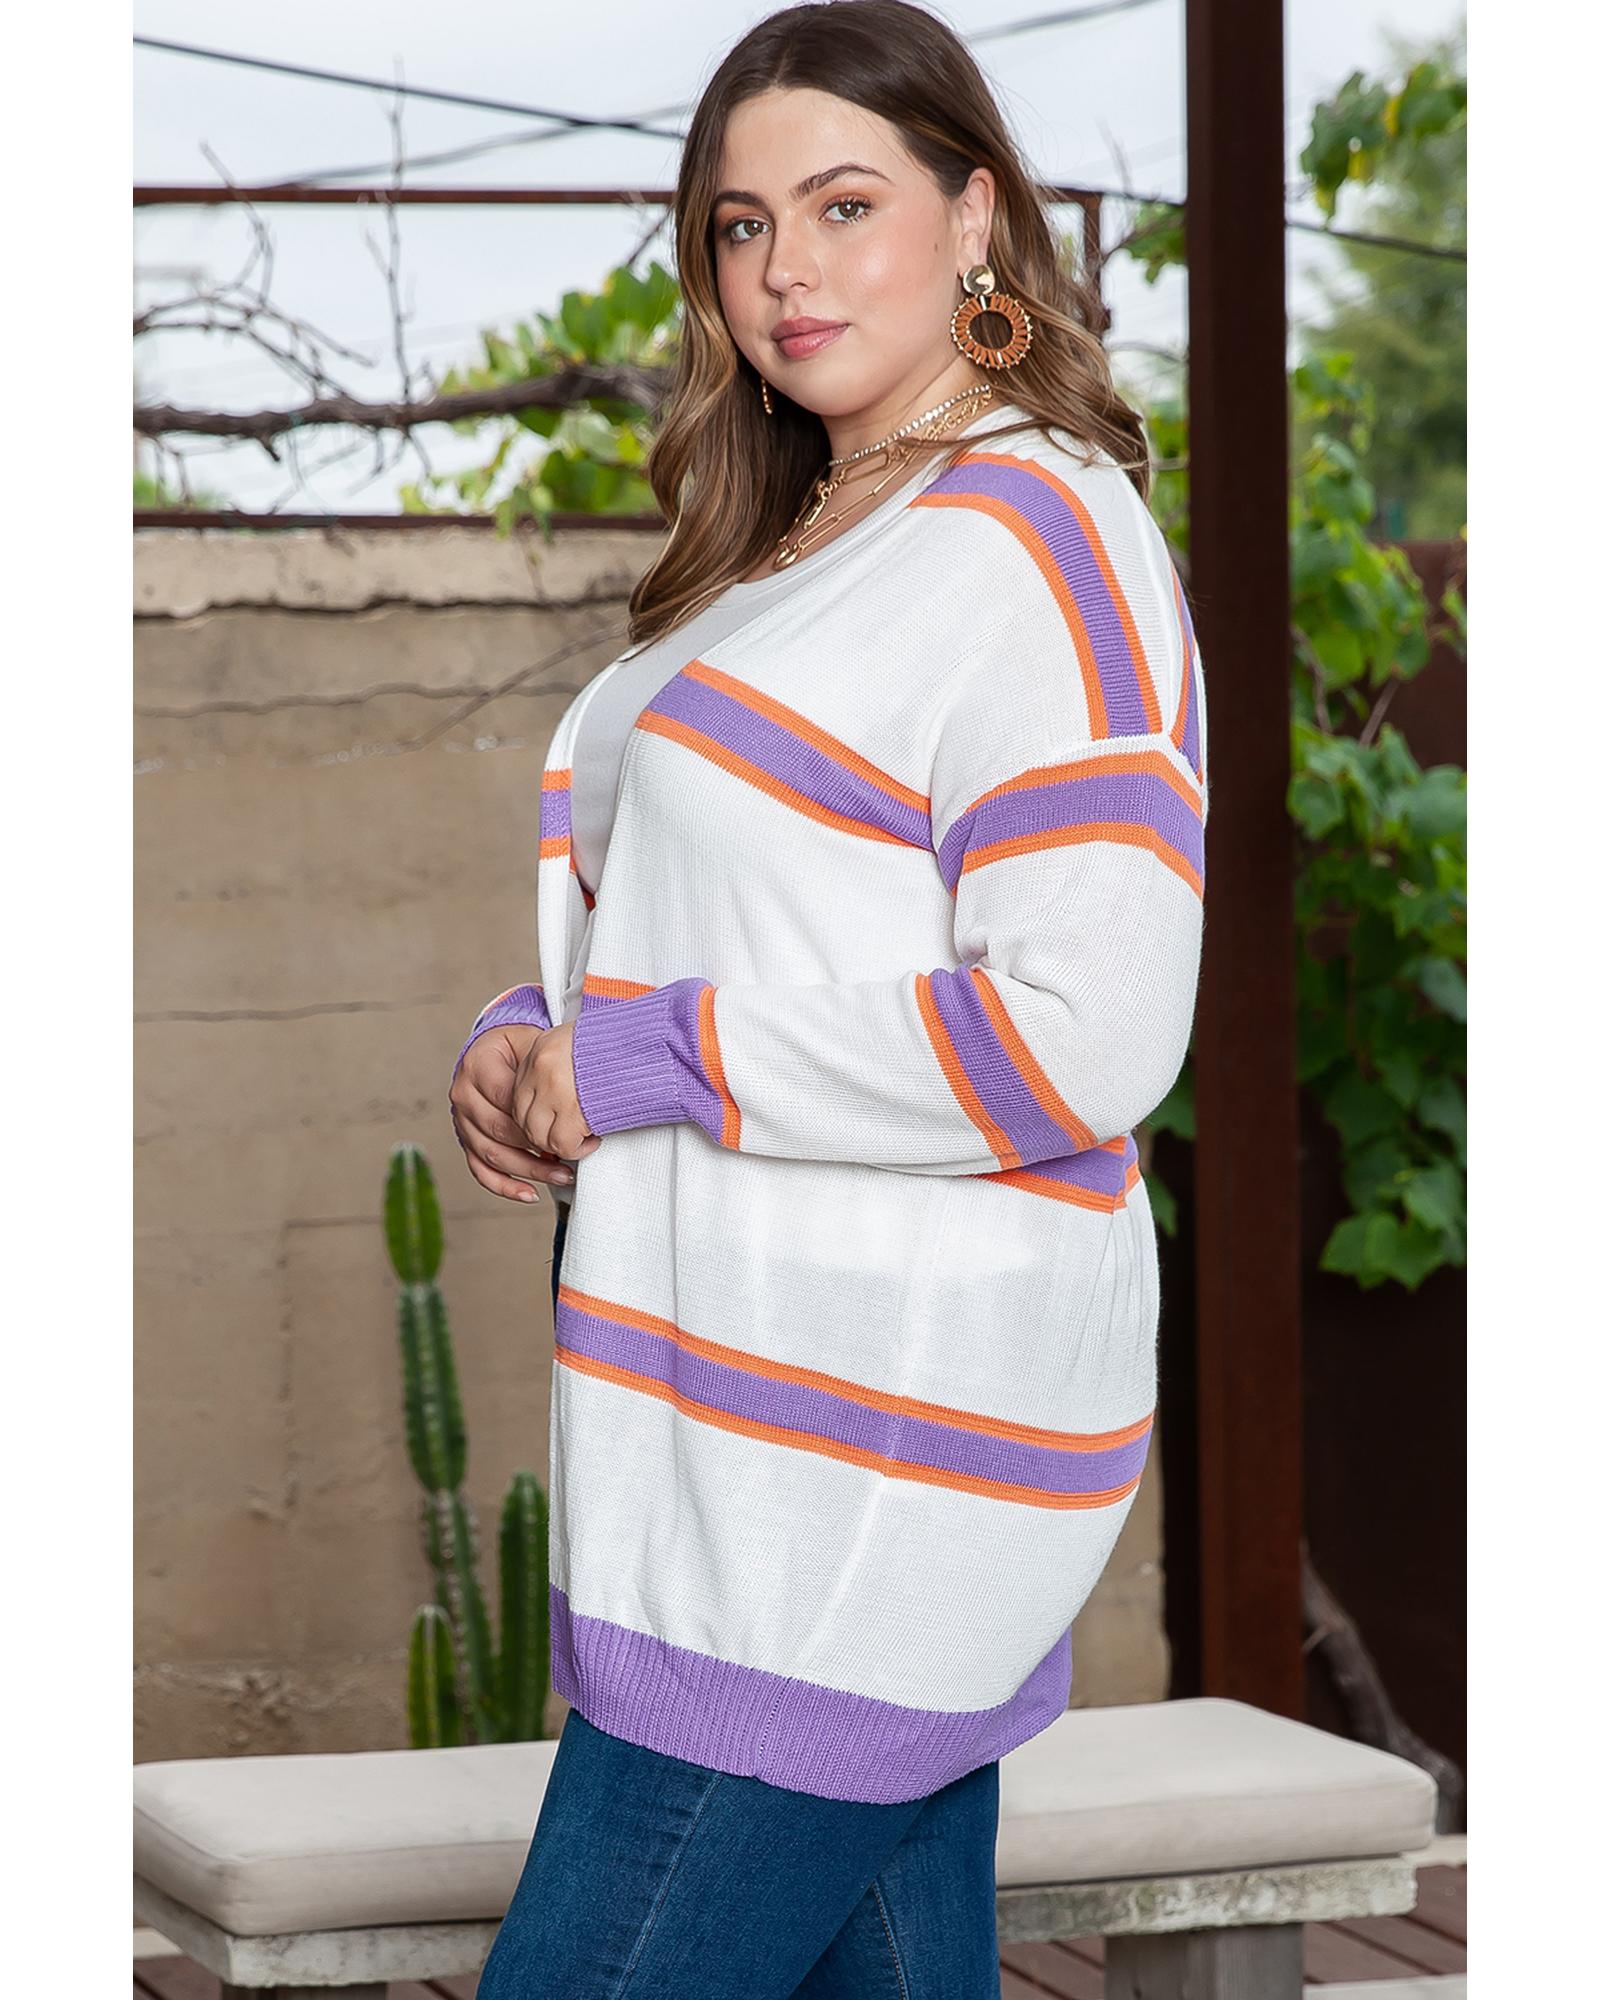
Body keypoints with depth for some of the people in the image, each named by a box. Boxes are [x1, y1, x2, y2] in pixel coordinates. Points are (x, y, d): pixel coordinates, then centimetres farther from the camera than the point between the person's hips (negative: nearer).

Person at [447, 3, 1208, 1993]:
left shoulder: (1031, 537, -12)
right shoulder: (796, 557, 19)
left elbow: (1086, 1037, -22)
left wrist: (648, 1066, -16)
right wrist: (529, 1042, 7)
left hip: (867, 1449, -10)